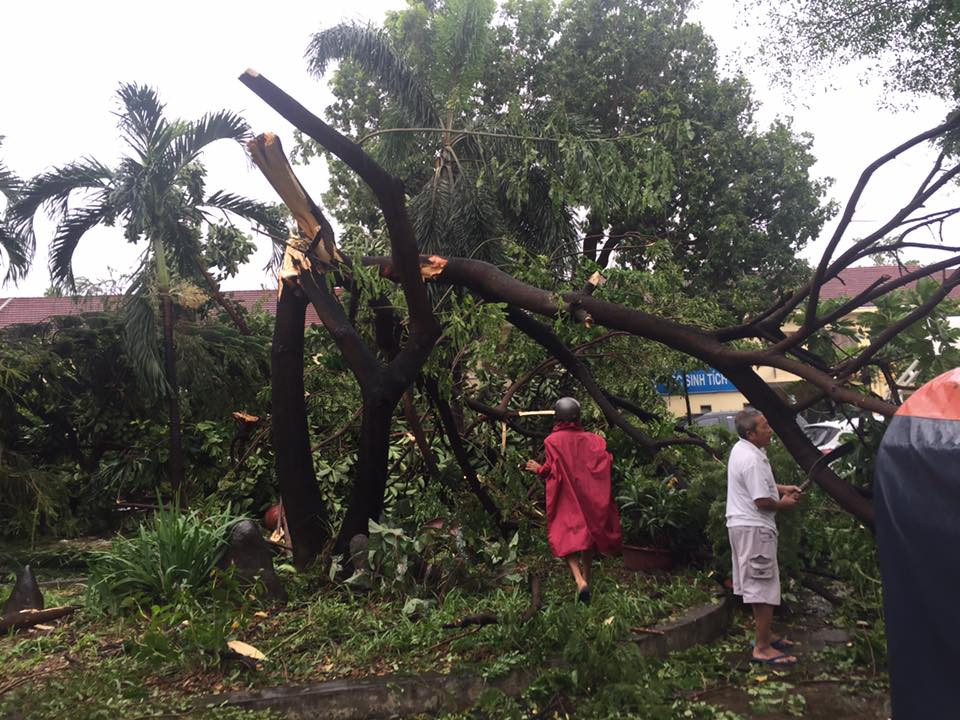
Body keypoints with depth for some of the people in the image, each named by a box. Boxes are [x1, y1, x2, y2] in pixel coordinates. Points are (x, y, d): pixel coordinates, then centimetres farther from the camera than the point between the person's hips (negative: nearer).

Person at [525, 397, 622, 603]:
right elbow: (605, 460, -6)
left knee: (566, 539, -3)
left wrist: (538, 469, 8)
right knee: (588, 535, 19)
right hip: (589, 498, 4)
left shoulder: (553, 441, -8)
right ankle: (586, 577, 29)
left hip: (566, 498, -4)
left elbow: (551, 468, -13)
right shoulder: (591, 439, 2)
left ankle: (580, 580, -25)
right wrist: (599, 443, 14)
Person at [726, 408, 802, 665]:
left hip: (741, 525, 11)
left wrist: (782, 488, 14)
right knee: (763, 588, -4)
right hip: (754, 528, -11)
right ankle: (763, 648, 1)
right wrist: (784, 504, -5)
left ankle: (766, 635, 32)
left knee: (756, 585, 19)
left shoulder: (740, 449, 10)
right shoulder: (752, 460, -24)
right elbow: (762, 502, -24)